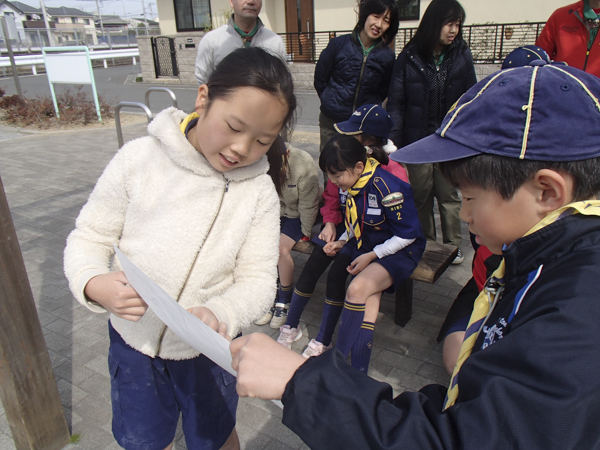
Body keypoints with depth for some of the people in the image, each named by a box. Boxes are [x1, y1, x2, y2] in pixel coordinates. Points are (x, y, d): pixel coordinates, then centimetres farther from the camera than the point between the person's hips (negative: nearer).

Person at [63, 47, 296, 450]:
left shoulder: (259, 191, -16)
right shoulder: (139, 157, -16)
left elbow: (258, 279, -14)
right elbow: (90, 236, -7)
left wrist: (218, 314, -33)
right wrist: (93, 284, -27)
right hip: (132, 339, 1)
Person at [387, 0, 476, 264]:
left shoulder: (462, 56, 3)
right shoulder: (409, 58, -1)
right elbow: (396, 102, -2)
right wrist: (393, 139, -10)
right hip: (418, 140, 0)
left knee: (448, 194, 5)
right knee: (420, 195, 9)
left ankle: (452, 245, 21)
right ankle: (426, 244, 26)